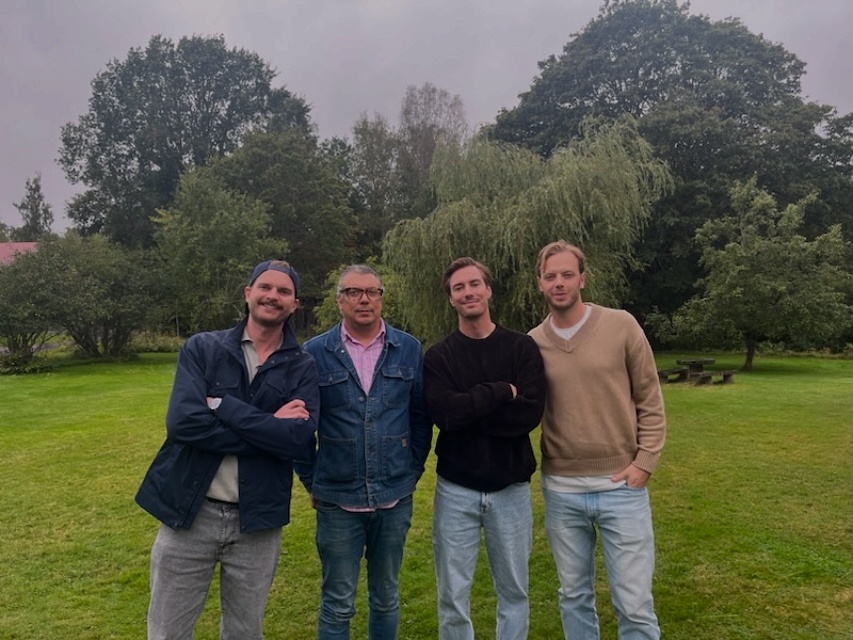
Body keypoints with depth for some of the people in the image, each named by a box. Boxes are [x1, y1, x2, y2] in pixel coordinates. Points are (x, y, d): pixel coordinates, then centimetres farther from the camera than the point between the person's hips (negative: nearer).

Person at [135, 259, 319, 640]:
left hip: (257, 520, 1)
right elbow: (183, 422, -18)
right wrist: (270, 430, -18)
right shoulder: (202, 348, -3)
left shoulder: (302, 368, -3)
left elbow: (300, 439, -18)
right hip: (190, 512, -1)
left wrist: (222, 405, -19)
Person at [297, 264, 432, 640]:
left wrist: (413, 470, 6)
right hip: (337, 500, -1)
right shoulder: (315, 353, -5)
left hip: (395, 498, 2)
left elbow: (421, 417, 6)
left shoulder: (409, 349, -1)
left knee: (386, 597, 19)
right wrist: (311, 481, 2)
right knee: (337, 604, 13)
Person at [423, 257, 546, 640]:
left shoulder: (522, 347, -2)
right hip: (455, 490, 0)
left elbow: (530, 413, -15)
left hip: (511, 489, 0)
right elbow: (443, 413, -18)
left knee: (513, 591, 16)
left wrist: (468, 410, -16)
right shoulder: (438, 356, -1)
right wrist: (501, 392, -15)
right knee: (453, 594, 12)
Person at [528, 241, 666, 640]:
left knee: (634, 605, 6)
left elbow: (650, 401, -1)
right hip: (560, 490, 2)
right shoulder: (532, 343, 0)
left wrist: (644, 461, -7)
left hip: (621, 487, -2)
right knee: (574, 596, 18)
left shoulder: (621, 326, -5)